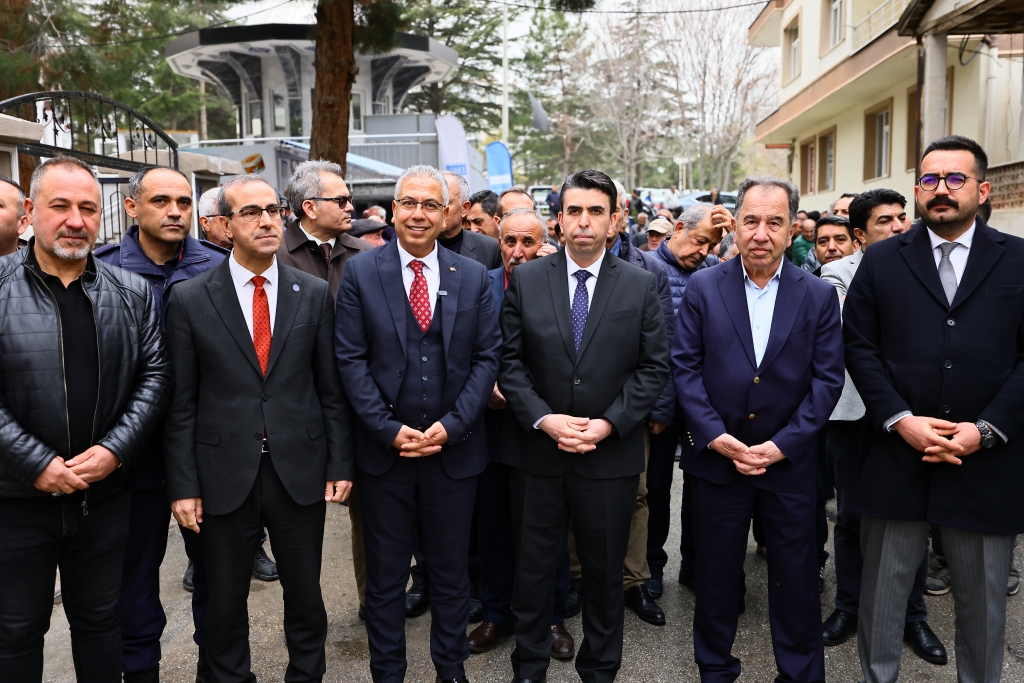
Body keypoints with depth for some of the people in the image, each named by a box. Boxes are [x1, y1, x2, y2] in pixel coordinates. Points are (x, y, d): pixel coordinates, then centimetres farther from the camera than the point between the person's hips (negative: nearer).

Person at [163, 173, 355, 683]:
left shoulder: (314, 294, 2)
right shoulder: (189, 299, -2)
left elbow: (331, 388, 4)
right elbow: (181, 401, -2)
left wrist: (340, 464, 1)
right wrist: (183, 485, -4)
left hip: (301, 472, 1)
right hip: (225, 476, -1)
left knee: (306, 594, 15)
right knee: (225, 601, 15)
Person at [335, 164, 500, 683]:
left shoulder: (473, 277, 2)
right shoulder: (361, 273, -2)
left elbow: (486, 358, 0)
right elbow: (350, 358, -5)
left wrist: (451, 425, -11)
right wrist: (388, 428, -12)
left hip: (454, 449, 1)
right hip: (384, 450, -1)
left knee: (451, 575, 16)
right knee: (385, 577, 13)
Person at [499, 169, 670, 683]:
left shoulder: (641, 285, 0)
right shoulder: (525, 280, 0)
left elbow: (654, 366, -2)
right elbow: (509, 361, -2)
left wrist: (610, 423, -12)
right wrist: (543, 418, -14)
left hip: (611, 454, 0)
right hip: (536, 450, 0)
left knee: (605, 569, 13)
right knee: (534, 564, 13)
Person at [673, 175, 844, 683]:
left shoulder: (819, 296, -1)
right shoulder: (703, 288, -2)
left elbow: (827, 378, -3)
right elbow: (685, 367, -4)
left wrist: (782, 445, -12)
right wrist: (717, 436, -13)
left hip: (789, 463, 0)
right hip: (716, 457, 0)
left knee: (796, 578, 11)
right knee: (716, 574, 14)